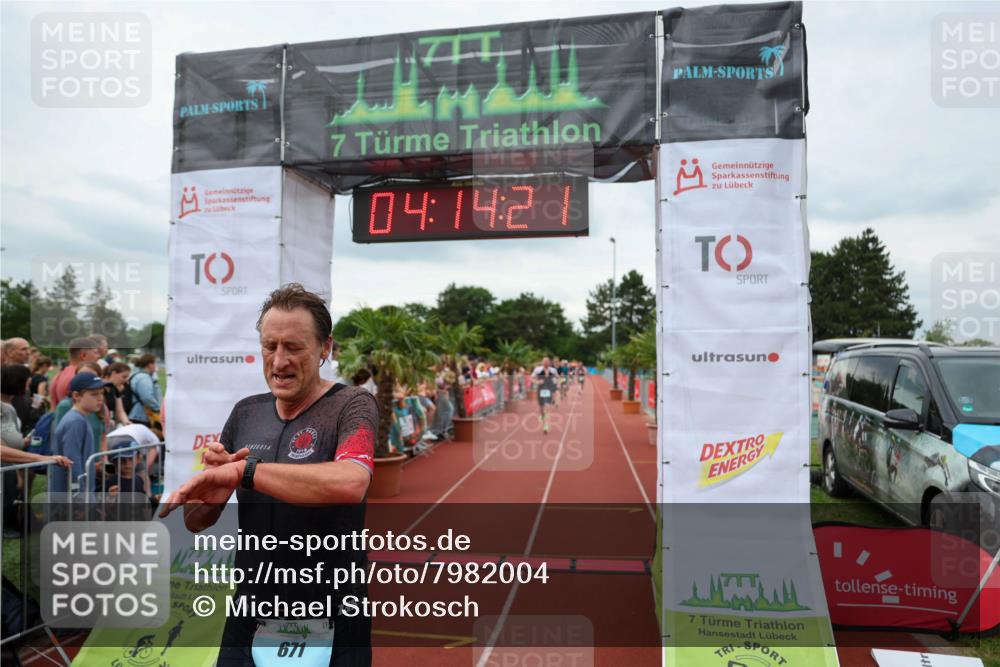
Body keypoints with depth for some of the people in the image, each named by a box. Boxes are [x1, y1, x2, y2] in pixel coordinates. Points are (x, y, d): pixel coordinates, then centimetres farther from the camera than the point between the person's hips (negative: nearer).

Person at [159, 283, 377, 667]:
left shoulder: (352, 405, -13)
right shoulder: (246, 413, 4)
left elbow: (350, 483, -35)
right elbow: (196, 521, 9)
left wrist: (242, 471, -30)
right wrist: (214, 477, -12)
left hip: (329, 624, -4)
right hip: (249, 617, 5)